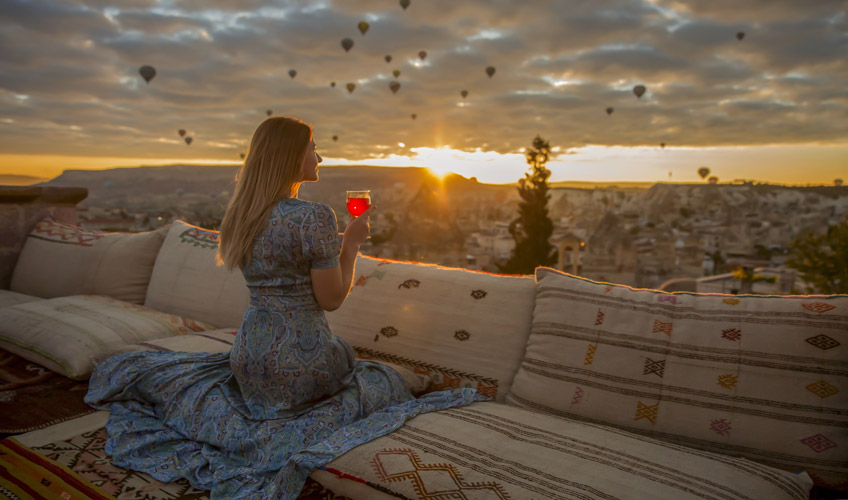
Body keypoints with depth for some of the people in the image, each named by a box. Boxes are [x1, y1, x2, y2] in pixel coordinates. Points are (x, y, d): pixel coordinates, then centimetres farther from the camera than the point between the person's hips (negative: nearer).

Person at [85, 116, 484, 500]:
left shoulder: (241, 213, 4)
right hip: (301, 359, -8)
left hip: (248, 354, 8)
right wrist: (352, 242, -4)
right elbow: (332, 299, -14)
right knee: (384, 383, 20)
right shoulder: (314, 216, -20)